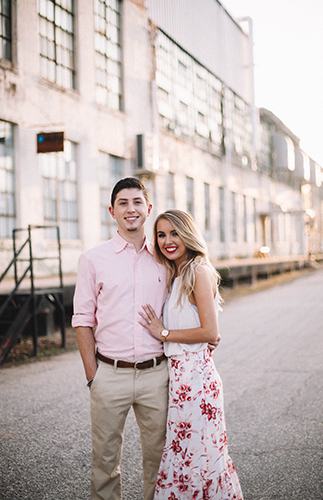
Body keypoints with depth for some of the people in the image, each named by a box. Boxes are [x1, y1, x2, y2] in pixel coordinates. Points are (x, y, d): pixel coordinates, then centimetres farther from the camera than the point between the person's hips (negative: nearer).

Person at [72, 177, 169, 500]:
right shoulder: (93, 259, 1)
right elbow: (83, 321, 1)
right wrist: (92, 375, -4)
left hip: (155, 373, 2)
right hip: (110, 374, -2)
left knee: (157, 452, 12)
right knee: (105, 455, 8)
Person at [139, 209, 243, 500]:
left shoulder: (199, 271, -12)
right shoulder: (176, 275, 14)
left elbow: (210, 332, -17)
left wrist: (164, 333, -10)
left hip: (193, 373, -9)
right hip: (178, 371, 9)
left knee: (194, 452, 0)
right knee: (183, 451, 14)